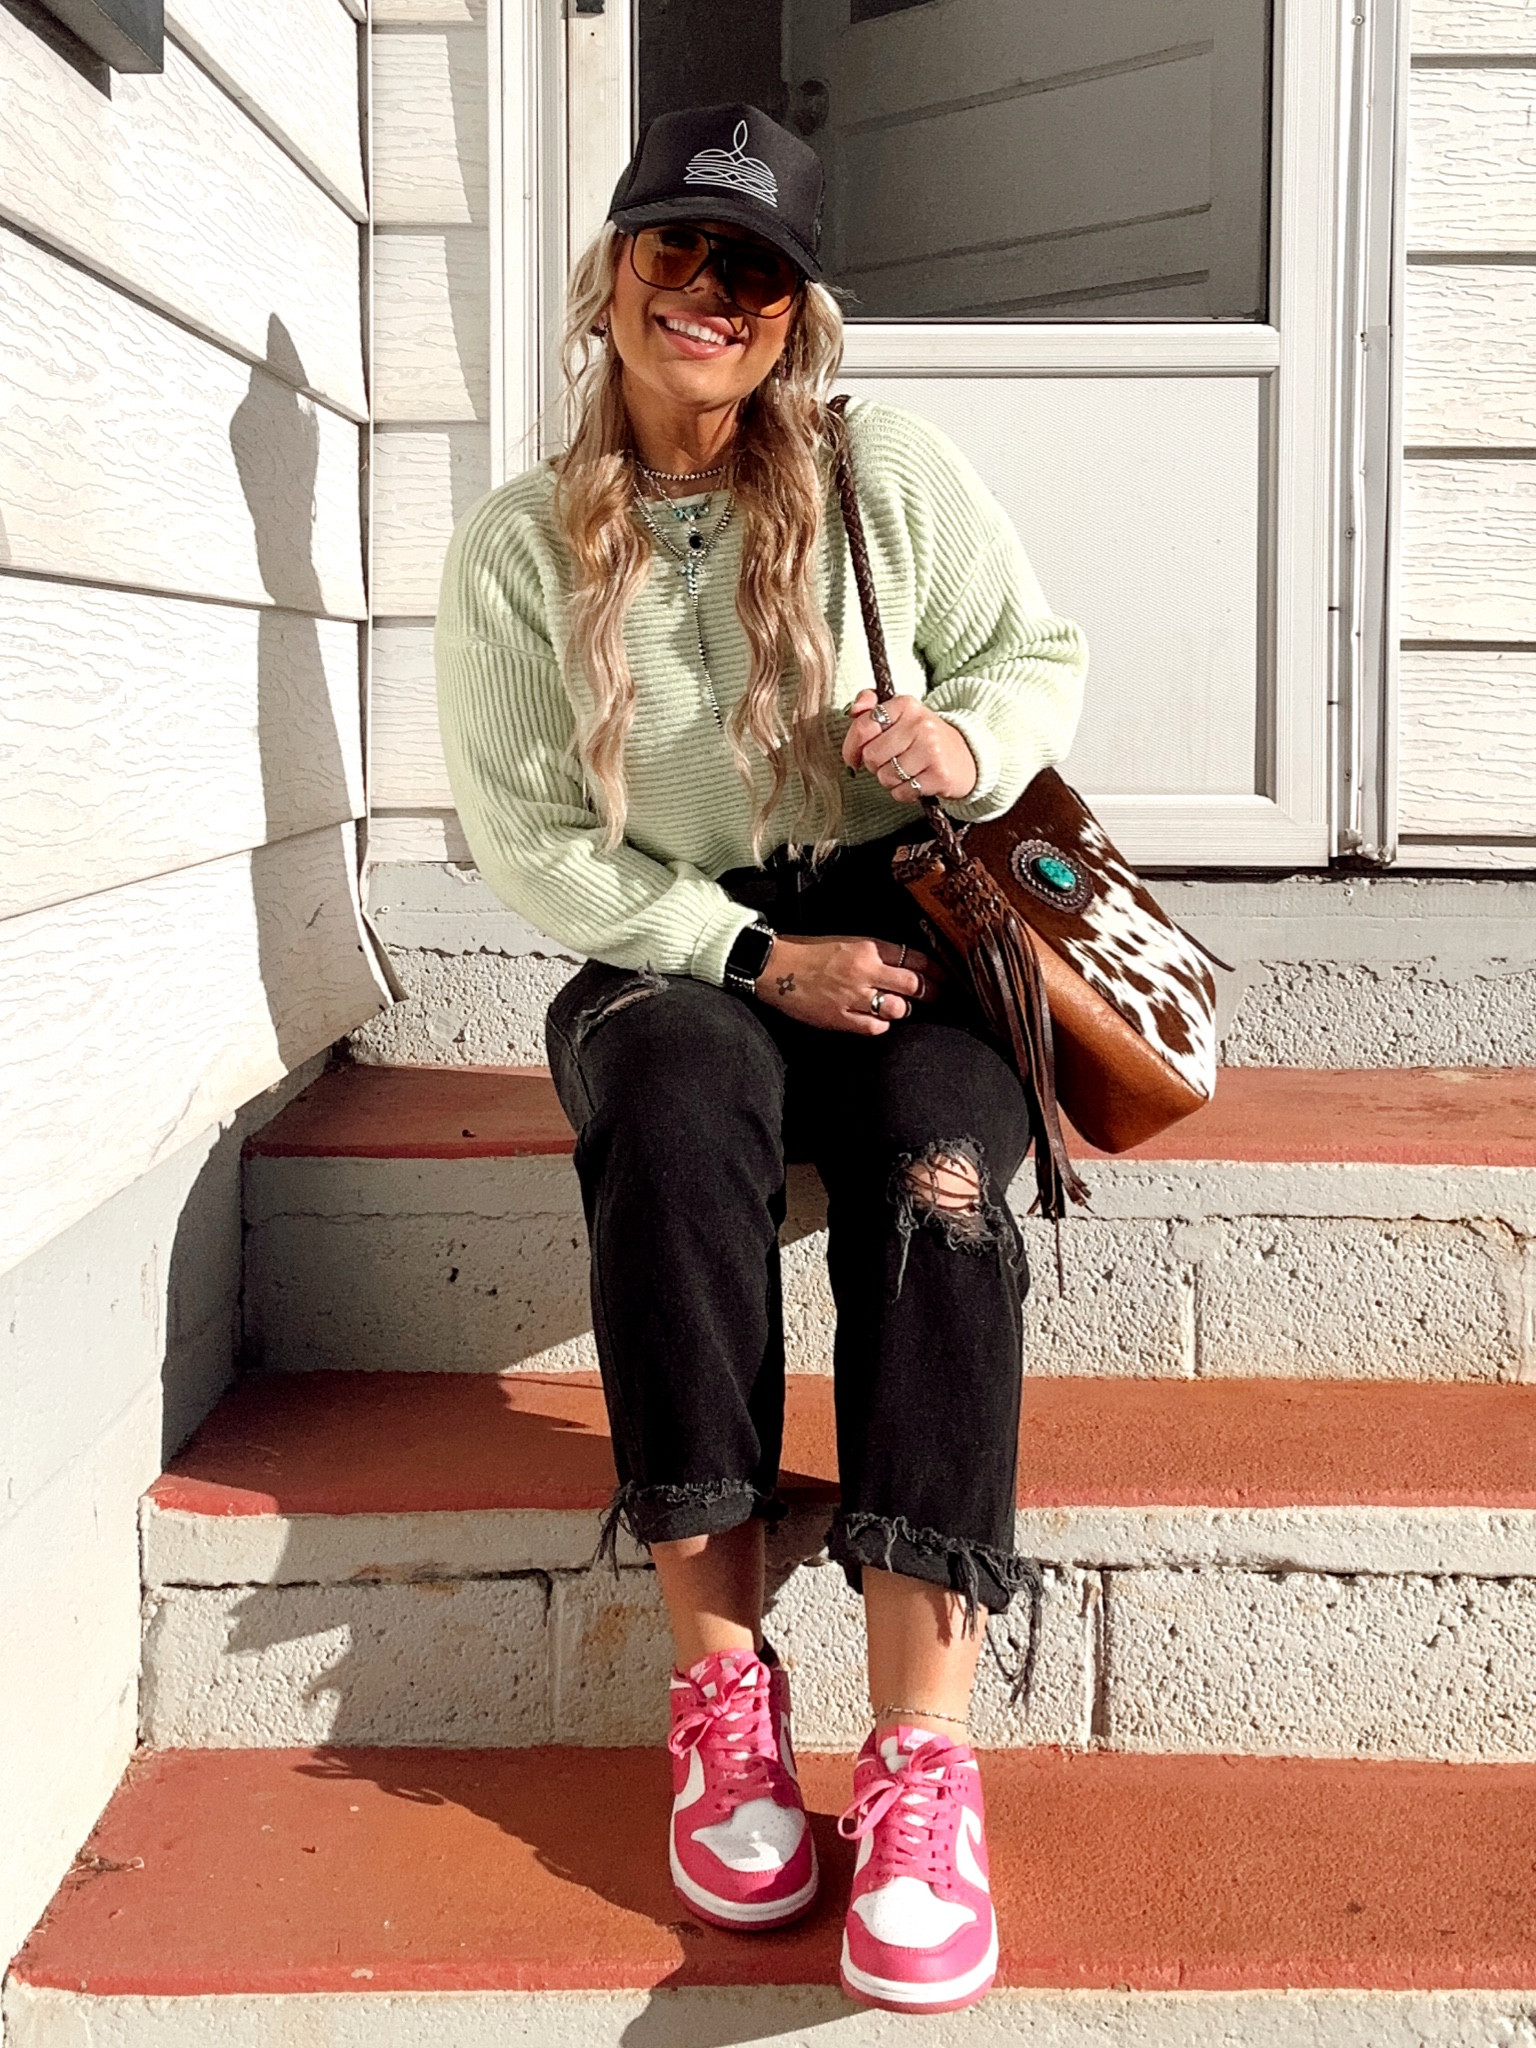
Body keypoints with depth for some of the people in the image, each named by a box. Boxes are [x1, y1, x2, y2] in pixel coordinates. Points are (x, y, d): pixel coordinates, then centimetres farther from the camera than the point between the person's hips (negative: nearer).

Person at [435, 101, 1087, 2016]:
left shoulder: (889, 470, 2)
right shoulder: (515, 548, 1)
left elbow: (1046, 653, 9)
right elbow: (530, 843, -2)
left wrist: (968, 736, -16)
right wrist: (759, 960, -15)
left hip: (897, 925, 0)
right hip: (666, 956, 0)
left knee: (938, 1173, -33)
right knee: (680, 1103, -36)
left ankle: (919, 1755, -38)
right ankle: (721, 1682, -33)